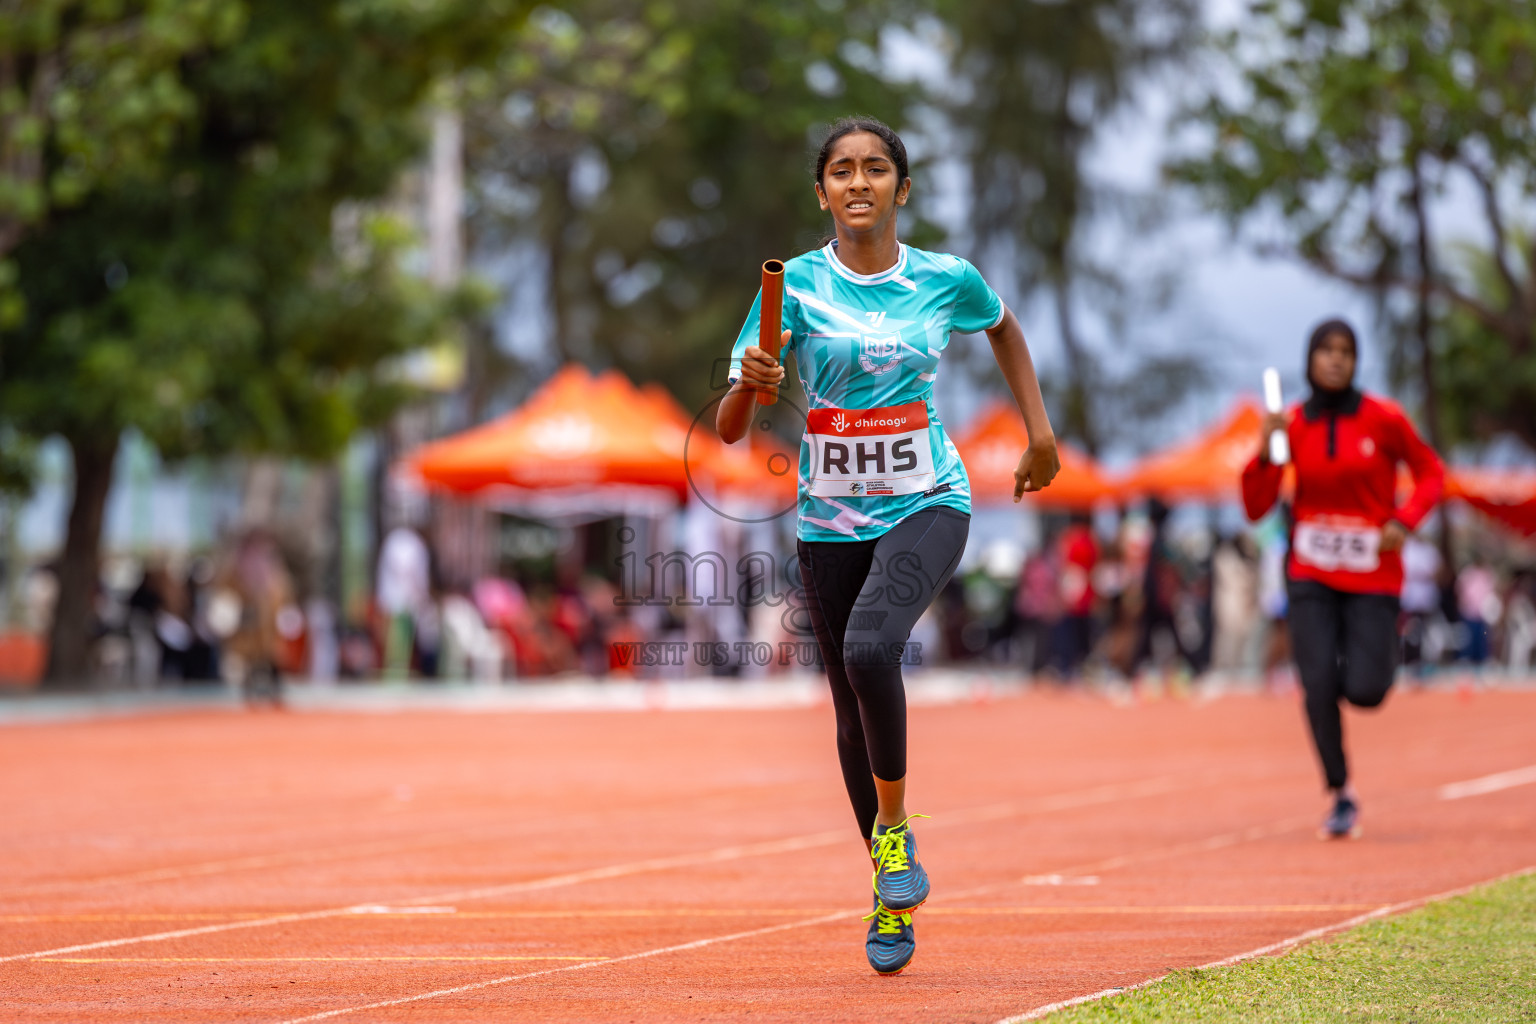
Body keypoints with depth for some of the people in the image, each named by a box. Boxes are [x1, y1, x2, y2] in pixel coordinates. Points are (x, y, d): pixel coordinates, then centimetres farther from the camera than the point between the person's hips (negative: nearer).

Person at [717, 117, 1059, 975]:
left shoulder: (947, 281, -2)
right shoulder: (796, 285, -4)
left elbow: (1005, 328, 23)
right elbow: (730, 430, -6)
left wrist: (1041, 435, 19)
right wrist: (751, 384, -28)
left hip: (927, 505, -2)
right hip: (832, 518, 2)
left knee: (870, 648, -30)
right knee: (856, 708, 7)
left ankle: (897, 830, -10)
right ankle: (893, 894, 24)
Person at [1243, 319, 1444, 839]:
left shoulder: (1383, 419, -6)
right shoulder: (1292, 425, 0)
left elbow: (1430, 473, 6)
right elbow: (1255, 508, 1)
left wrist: (1405, 520, -12)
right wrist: (1265, 451, -15)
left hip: (1372, 574, -1)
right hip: (1311, 575, 1)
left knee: (1364, 690, -11)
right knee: (1318, 685, -12)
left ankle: (1388, 637, 28)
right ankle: (1341, 796, 3)